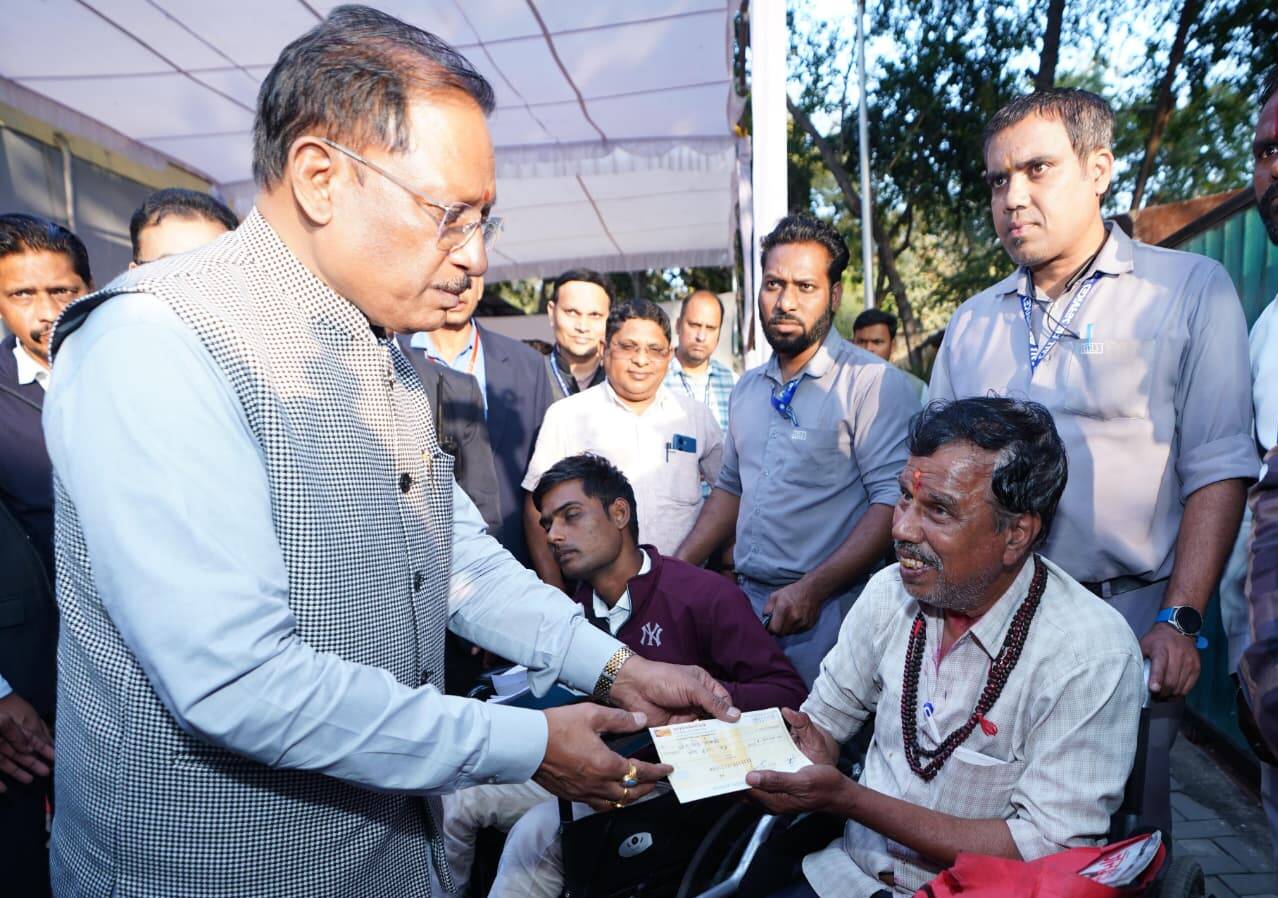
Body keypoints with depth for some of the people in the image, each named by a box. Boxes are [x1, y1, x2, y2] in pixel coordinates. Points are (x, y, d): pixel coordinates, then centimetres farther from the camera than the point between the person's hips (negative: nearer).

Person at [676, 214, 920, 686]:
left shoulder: (872, 383, -11)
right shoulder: (748, 387, 12)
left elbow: (894, 503, -18)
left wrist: (812, 589, -23)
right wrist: (675, 570, 11)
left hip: (826, 612, -6)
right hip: (749, 601, 6)